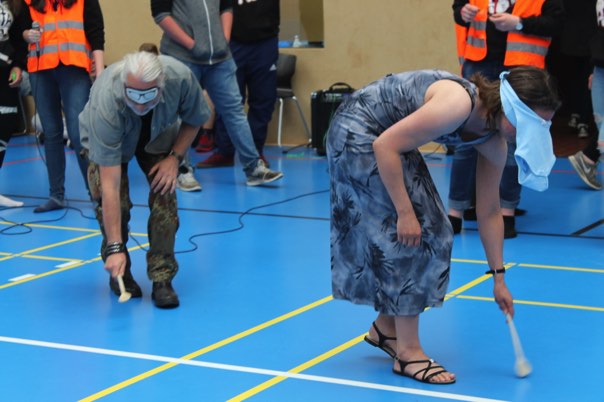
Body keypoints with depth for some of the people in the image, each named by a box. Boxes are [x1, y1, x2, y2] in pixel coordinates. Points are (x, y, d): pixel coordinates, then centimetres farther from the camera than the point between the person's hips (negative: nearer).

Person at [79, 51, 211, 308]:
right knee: (112, 201, -19)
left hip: (158, 137, 2)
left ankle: (162, 278, -5)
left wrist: (175, 157, -21)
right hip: (105, 141, -2)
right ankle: (119, 271, 6)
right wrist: (115, 247, -44)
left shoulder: (181, 77, -37)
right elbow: (110, 184, -43)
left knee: (164, 196, -16)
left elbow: (194, 120, -10)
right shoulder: (105, 104, -44)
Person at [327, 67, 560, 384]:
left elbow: (489, 213, 5)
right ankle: (407, 352, -3)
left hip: (388, 136, 9)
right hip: (358, 131, -9)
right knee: (406, 235, -10)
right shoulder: (459, 105, -32)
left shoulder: (493, 142, -5)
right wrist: (405, 213, -25)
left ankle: (386, 327, 23)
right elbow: (385, 145, -29)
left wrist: (498, 278, 7)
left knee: (431, 232, 7)